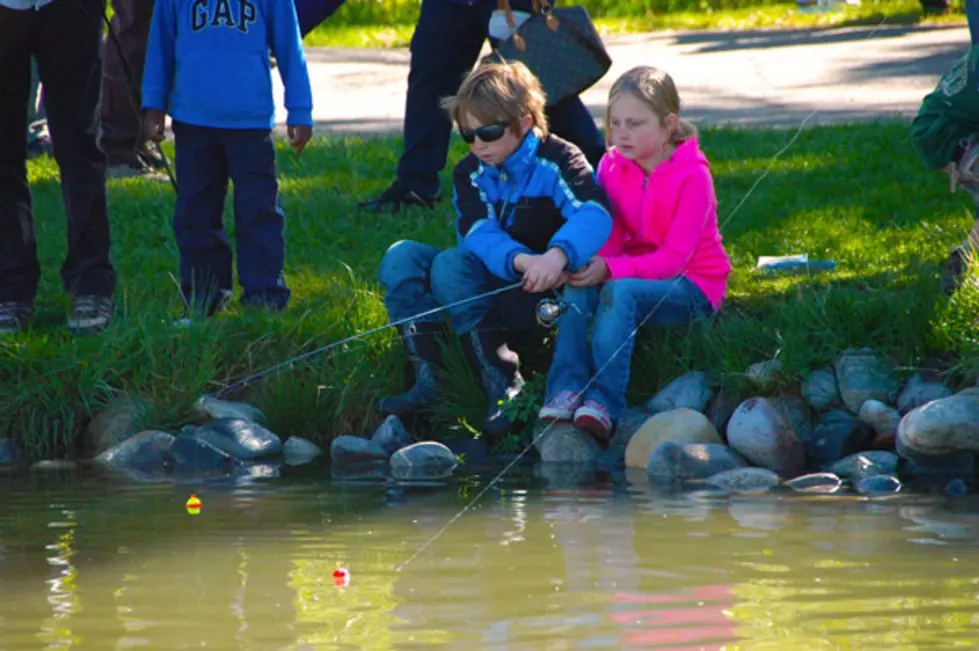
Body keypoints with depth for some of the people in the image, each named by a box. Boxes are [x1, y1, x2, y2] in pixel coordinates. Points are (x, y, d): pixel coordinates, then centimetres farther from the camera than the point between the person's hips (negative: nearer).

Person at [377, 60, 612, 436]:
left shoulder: (556, 161, -10)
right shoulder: (470, 173, 5)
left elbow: (594, 214, -29)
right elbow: (479, 234, -15)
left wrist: (557, 255, -51)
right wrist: (523, 261, -38)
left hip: (540, 293, -6)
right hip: (492, 280, 6)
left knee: (451, 266, -29)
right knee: (401, 258, -12)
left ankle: (506, 387, -30)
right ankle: (426, 382, -20)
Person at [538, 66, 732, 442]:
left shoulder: (692, 176, -15)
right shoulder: (612, 166, 3)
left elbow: (674, 258, -20)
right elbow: (608, 234, -1)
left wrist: (611, 269, -32)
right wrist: (590, 262, -26)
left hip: (691, 288, -5)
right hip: (636, 273, 5)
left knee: (620, 291, -35)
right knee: (577, 289, -26)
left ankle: (604, 400, -45)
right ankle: (566, 391, -37)